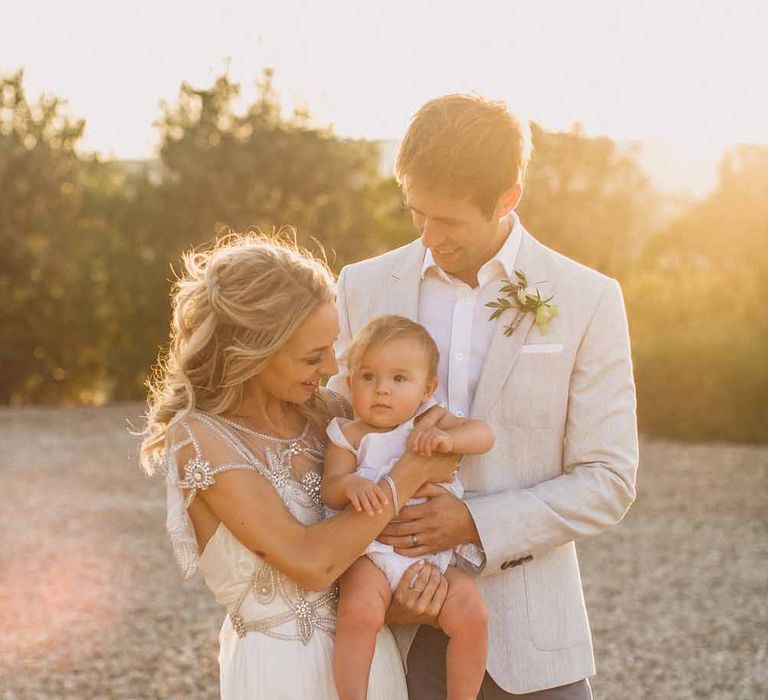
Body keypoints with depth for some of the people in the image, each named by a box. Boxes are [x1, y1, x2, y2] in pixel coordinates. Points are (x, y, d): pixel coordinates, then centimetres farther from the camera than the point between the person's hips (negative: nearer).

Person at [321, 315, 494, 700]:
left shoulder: (431, 421, 6)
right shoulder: (349, 436, 1)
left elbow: (483, 434, -4)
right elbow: (328, 490, -7)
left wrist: (449, 438, -24)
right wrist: (350, 484, -30)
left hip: (435, 553, 2)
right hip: (370, 553, -2)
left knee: (470, 615, -16)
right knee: (359, 613, -30)